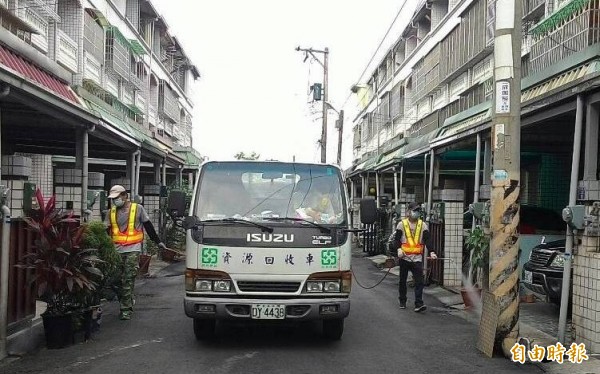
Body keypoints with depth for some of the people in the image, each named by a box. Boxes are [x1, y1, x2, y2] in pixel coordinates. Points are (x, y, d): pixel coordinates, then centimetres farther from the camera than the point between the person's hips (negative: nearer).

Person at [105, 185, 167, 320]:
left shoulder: (138, 208, 3)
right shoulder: (111, 212, 12)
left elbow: (149, 226, 8)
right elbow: (106, 231, 13)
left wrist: (158, 242, 10)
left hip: (133, 250, -4)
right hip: (116, 250, 4)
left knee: (128, 280, -8)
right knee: (117, 280, 5)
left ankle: (126, 309, -4)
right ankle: (127, 304, 21)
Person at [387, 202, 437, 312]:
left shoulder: (423, 225, 6)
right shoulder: (402, 224, 0)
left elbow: (427, 240, 0)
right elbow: (396, 239, -2)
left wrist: (431, 252, -15)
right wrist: (398, 249, -21)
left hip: (417, 258, 1)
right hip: (404, 257, -1)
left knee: (419, 281, -8)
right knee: (403, 280, 12)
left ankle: (419, 304, -9)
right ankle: (402, 301, 28)